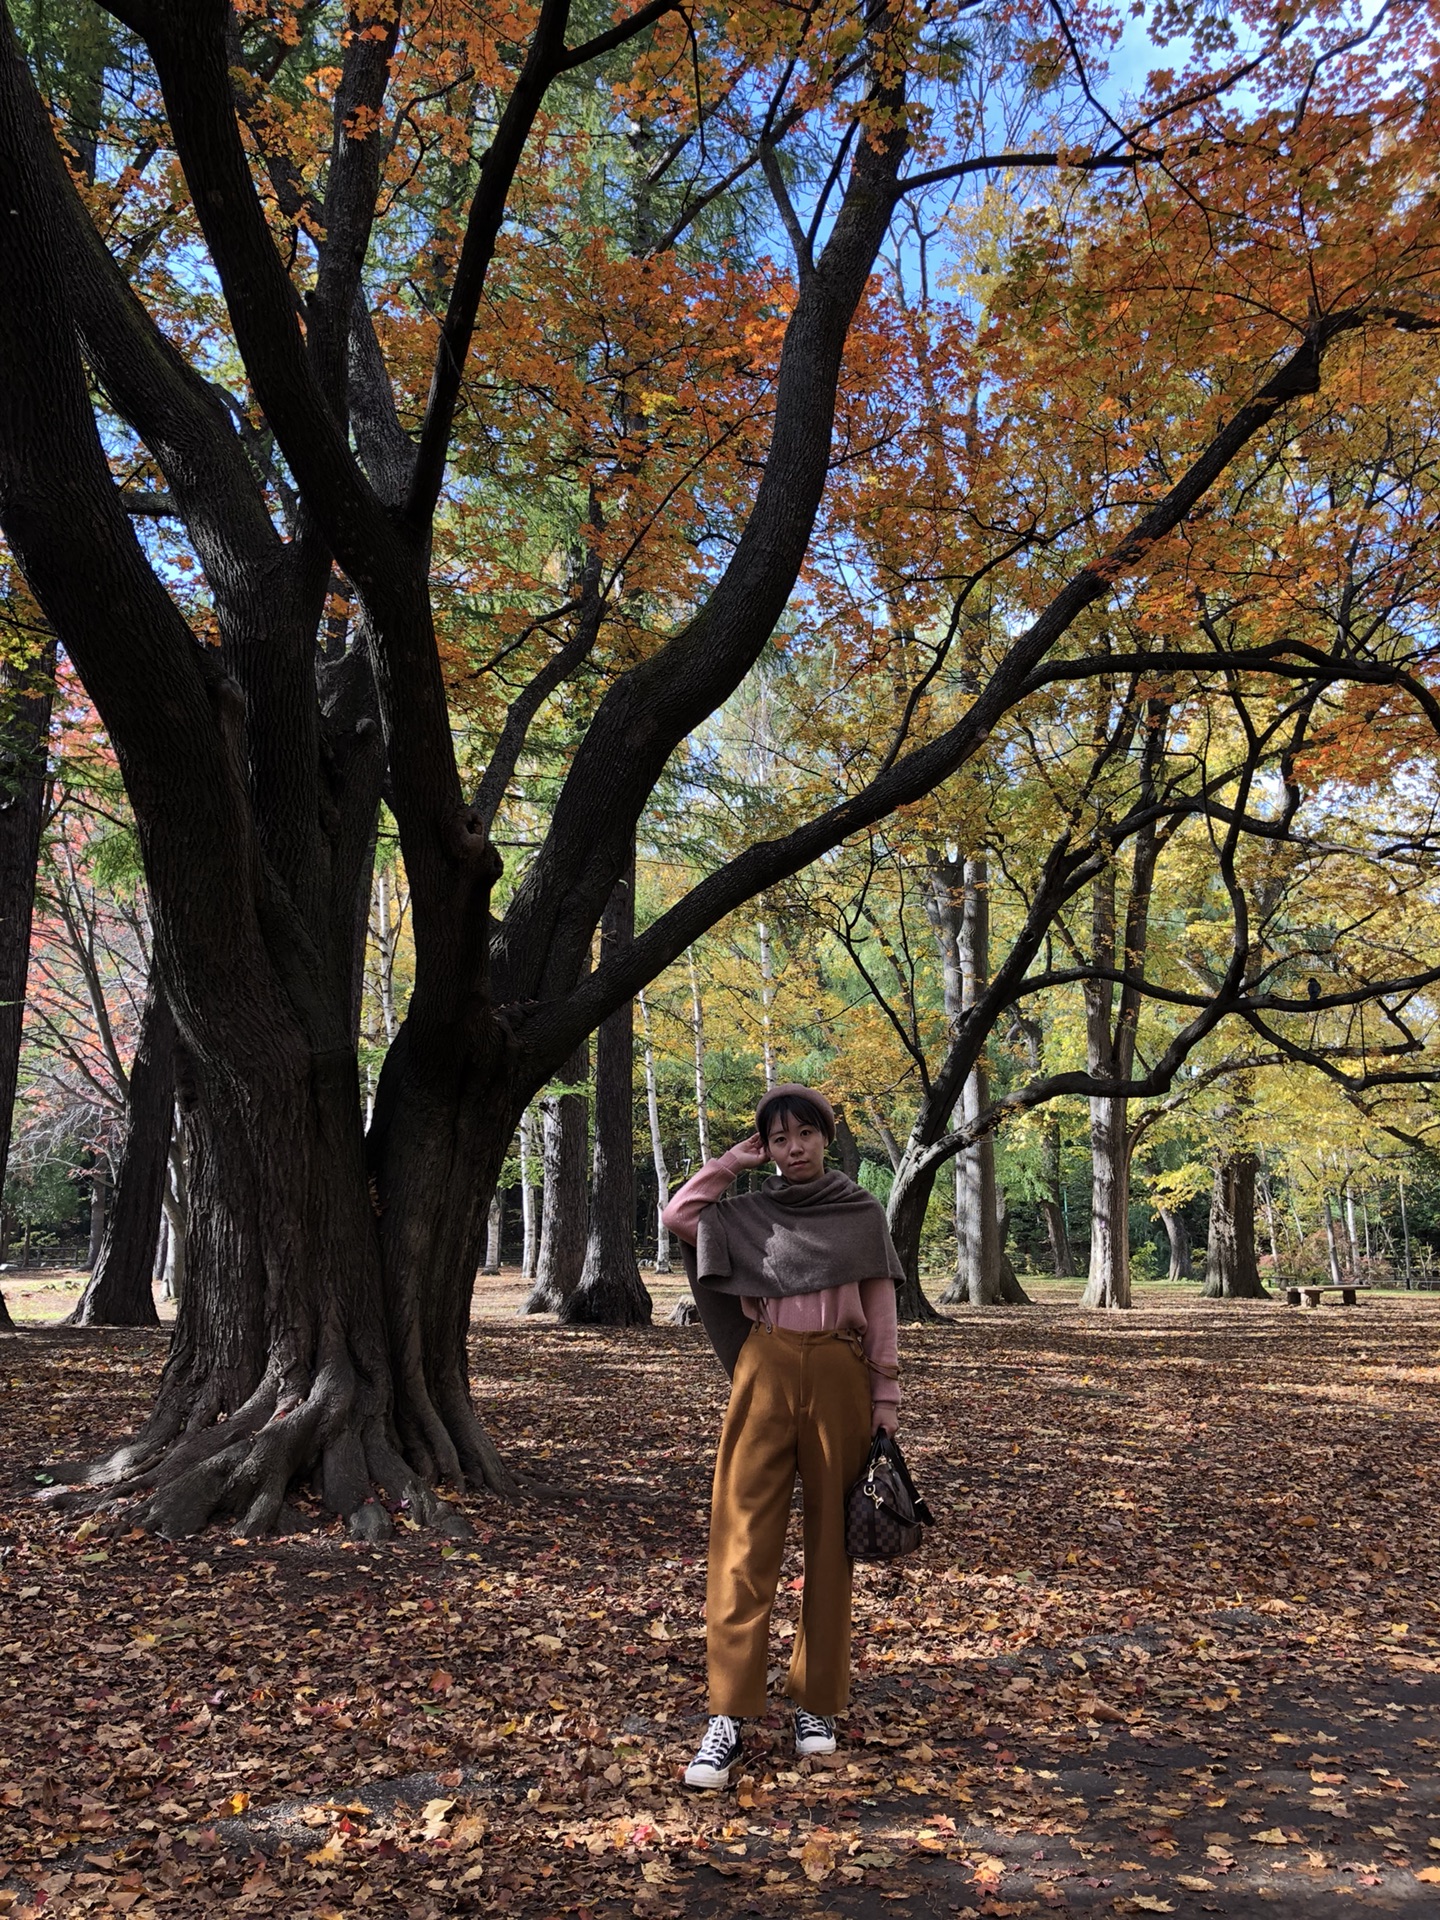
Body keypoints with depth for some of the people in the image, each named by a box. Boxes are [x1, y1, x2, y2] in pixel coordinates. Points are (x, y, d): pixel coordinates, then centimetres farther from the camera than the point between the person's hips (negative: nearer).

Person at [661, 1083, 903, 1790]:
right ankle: (728, 1716, -1)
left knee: (830, 1541, 7)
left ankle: (816, 1702, 19)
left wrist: (886, 1402, 1)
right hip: (765, 1375, 0)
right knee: (743, 1538, -5)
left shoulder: (863, 1213, 7)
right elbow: (677, 1215, -6)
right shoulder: (747, 1214, 9)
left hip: (839, 1378, 0)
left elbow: (880, 1313, 6)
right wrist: (731, 1163, 2)